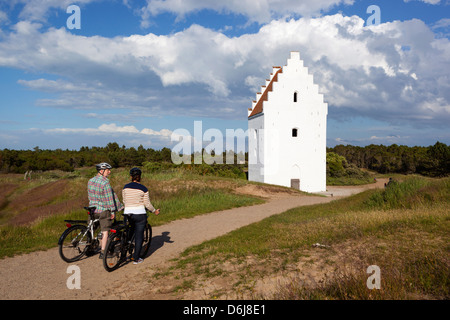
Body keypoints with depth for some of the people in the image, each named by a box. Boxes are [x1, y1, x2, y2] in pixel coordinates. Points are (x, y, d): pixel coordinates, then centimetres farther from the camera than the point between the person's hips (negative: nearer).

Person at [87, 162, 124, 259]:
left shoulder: (90, 181, 6)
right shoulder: (105, 183, -17)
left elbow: (90, 196, 15)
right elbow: (109, 199, -15)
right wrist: (112, 211, -10)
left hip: (93, 209, 7)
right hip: (103, 210, -7)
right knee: (105, 231, 0)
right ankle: (103, 252, 1)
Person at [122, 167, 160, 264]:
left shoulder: (125, 187, 3)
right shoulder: (143, 189, -8)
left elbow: (124, 201, 12)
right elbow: (147, 204, -6)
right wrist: (155, 211, 9)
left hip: (127, 214, 4)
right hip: (139, 214, -4)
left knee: (130, 234, 22)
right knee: (139, 236, 6)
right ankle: (136, 259, 10)